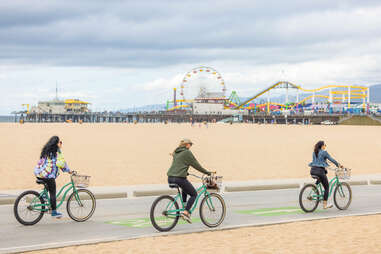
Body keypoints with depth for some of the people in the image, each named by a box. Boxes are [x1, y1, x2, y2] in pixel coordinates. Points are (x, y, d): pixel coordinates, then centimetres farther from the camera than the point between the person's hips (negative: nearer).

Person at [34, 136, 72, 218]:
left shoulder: (46, 150, 19)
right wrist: (68, 170, -3)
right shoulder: (56, 151, -7)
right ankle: (54, 212, 1)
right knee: (52, 192, 0)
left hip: (39, 174, 8)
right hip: (48, 174, -8)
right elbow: (61, 163, -13)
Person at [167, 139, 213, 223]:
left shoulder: (176, 152, 19)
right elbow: (196, 165, 0)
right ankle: (185, 212, -7)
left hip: (170, 178, 8)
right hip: (179, 178, -8)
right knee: (194, 194, 7)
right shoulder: (187, 152, -4)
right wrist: (207, 172, 9)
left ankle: (184, 208, 24)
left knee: (185, 189, 34)